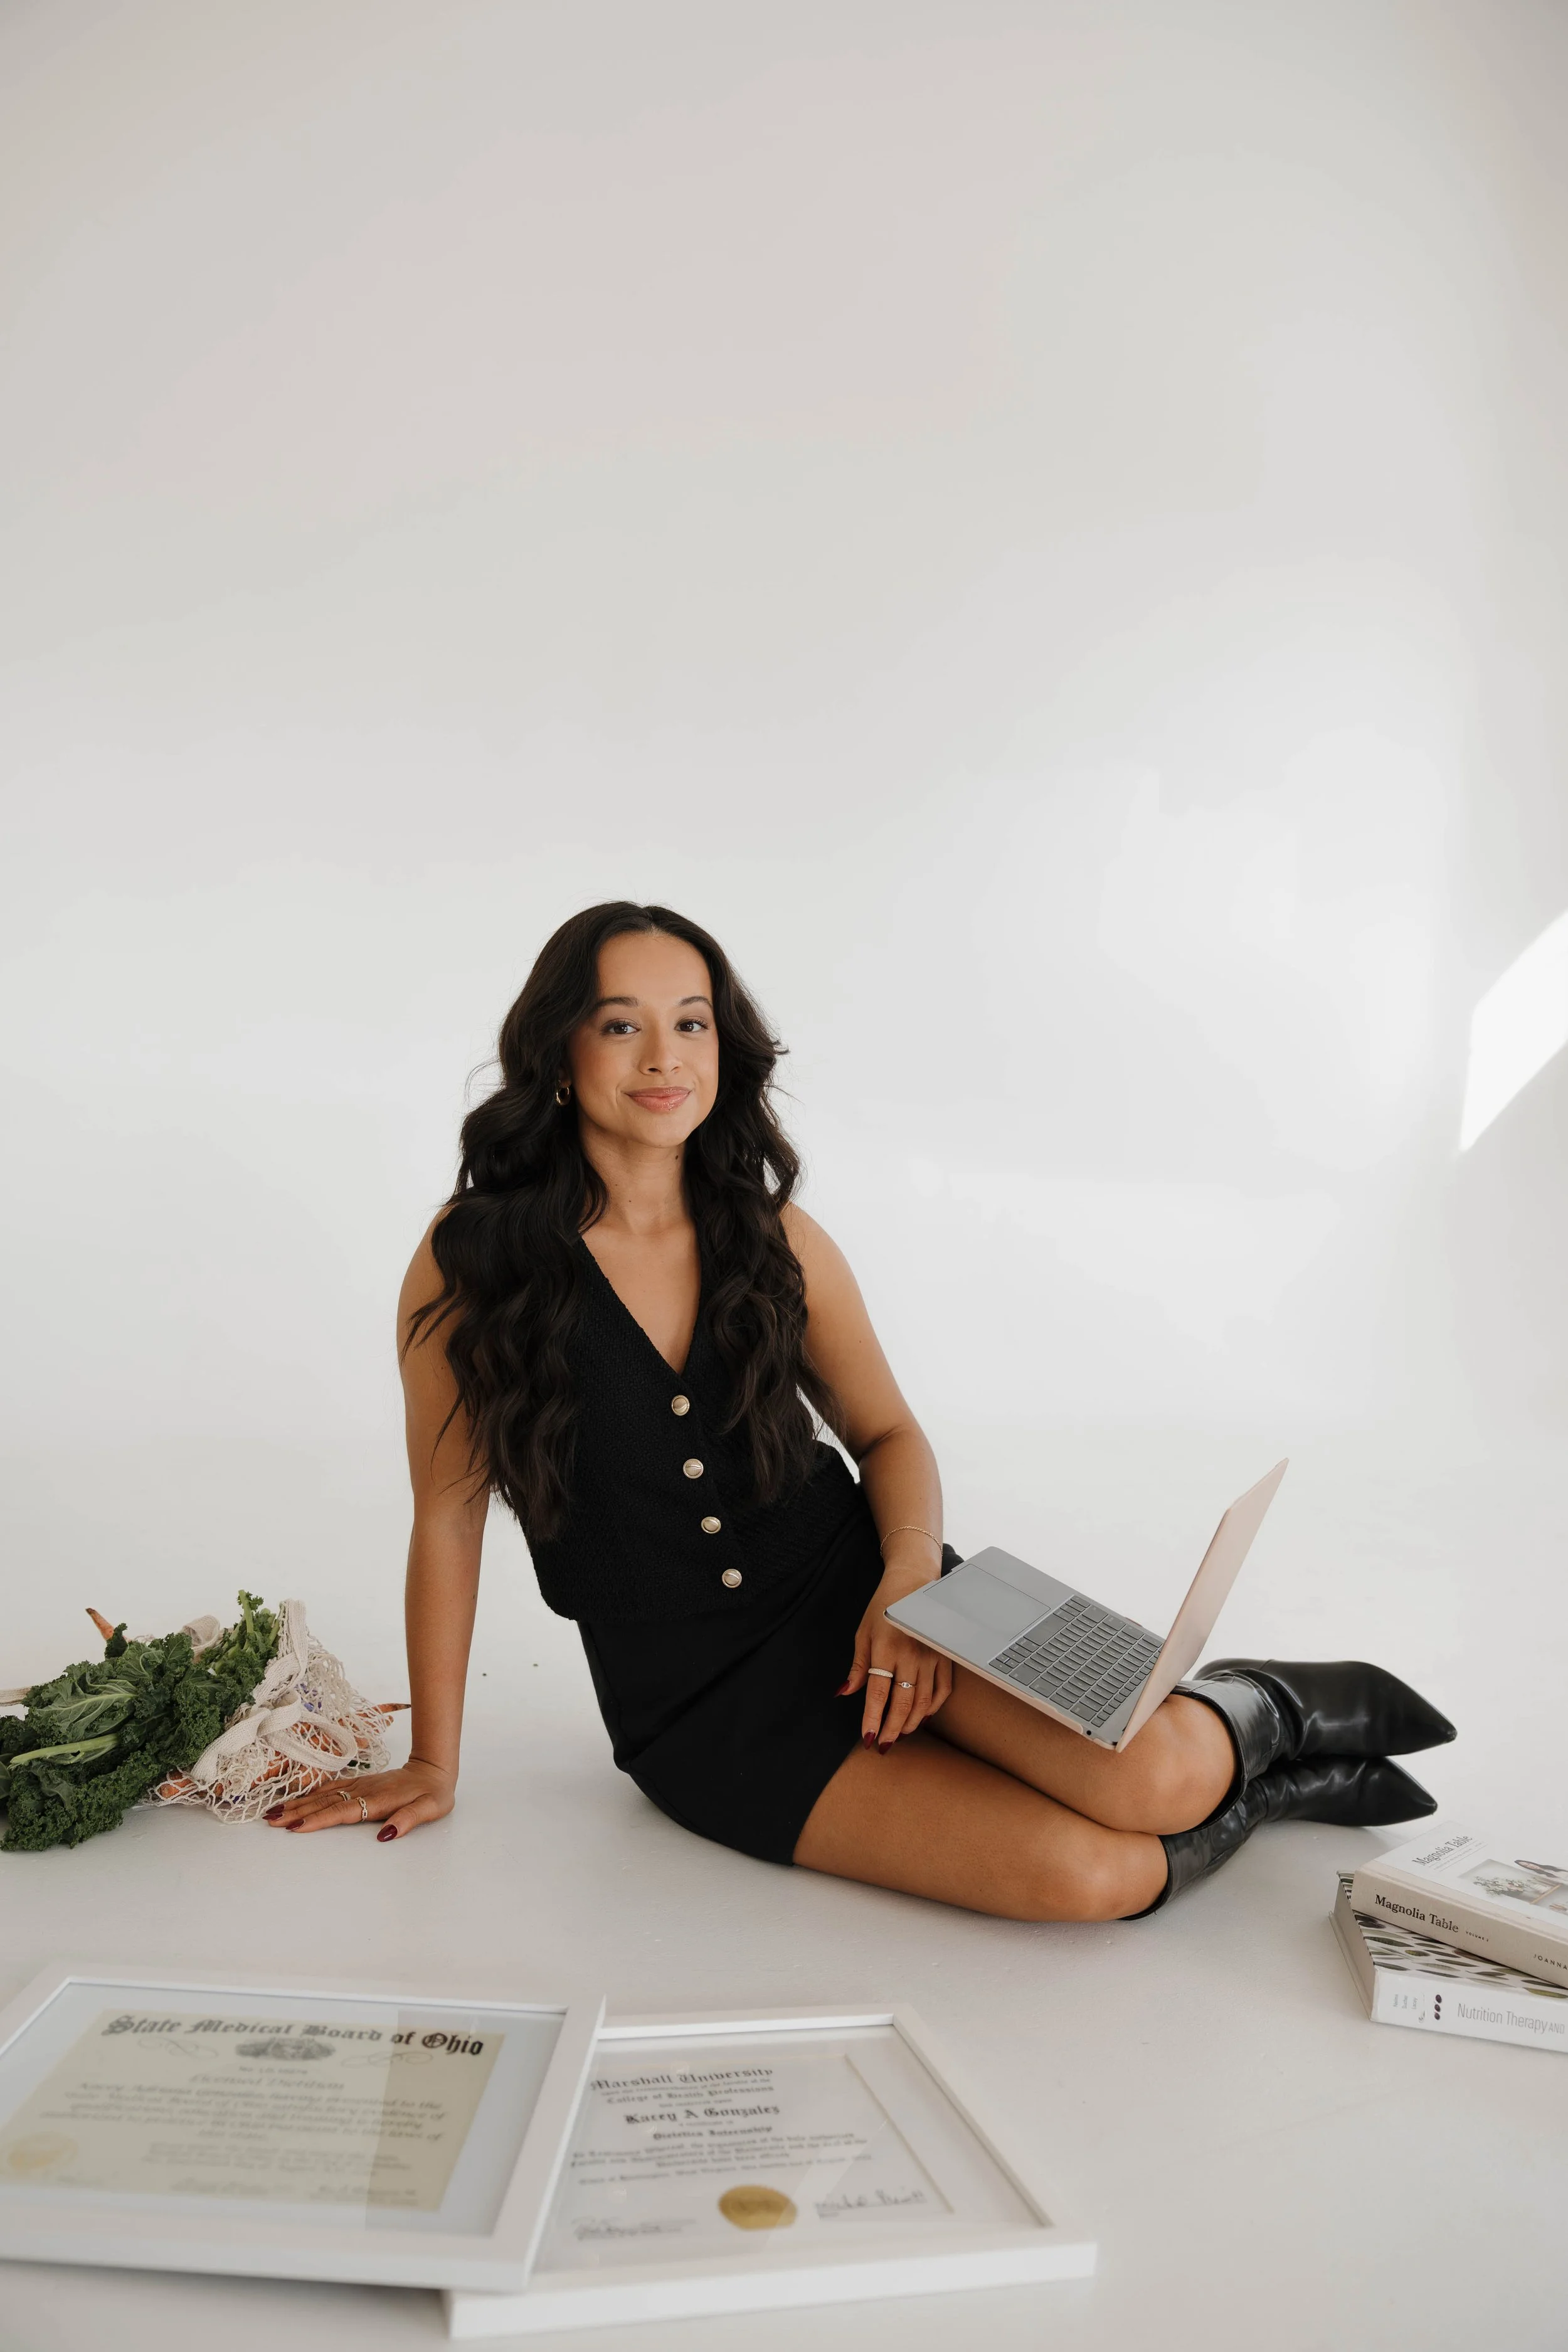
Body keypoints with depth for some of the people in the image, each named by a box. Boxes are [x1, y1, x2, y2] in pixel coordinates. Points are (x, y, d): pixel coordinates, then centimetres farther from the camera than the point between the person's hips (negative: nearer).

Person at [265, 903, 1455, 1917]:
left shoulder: (775, 1236, -1)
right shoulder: (470, 1265, -10)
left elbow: (889, 1434, 7)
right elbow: (449, 1514, -3)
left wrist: (910, 1580, -14)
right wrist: (434, 1764, 4)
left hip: (854, 1590, 2)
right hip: (698, 1706, -2)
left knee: (1153, 1780, -24)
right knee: (1087, 1875, -22)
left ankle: (1246, 1716, 11)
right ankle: (1271, 1788, 9)